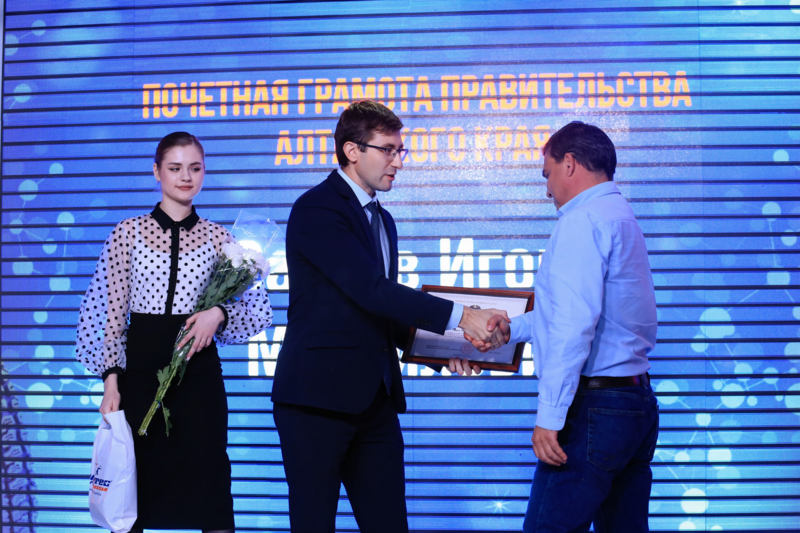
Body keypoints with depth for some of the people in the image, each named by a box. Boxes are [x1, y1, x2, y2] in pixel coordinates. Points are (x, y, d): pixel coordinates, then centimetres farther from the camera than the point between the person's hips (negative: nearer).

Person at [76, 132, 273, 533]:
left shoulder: (218, 237, 7)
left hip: (198, 370, 1)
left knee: (208, 483, 0)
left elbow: (255, 308, 10)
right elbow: (110, 312, 3)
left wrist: (219, 314, -10)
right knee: (133, 485, 2)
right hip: (140, 370, 0)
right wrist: (110, 379, -5)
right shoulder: (127, 233, 5)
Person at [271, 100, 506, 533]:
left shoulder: (382, 220, 19)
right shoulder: (315, 209, -10)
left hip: (375, 398, 8)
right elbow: (370, 290, -21)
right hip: (318, 395, -8)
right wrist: (459, 317, -23)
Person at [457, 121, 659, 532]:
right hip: (638, 402, 10)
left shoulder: (582, 220, -12)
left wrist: (549, 415, -22)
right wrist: (513, 328, 34)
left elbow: (575, 325, -22)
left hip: (593, 406, -10)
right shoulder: (622, 219, 19)